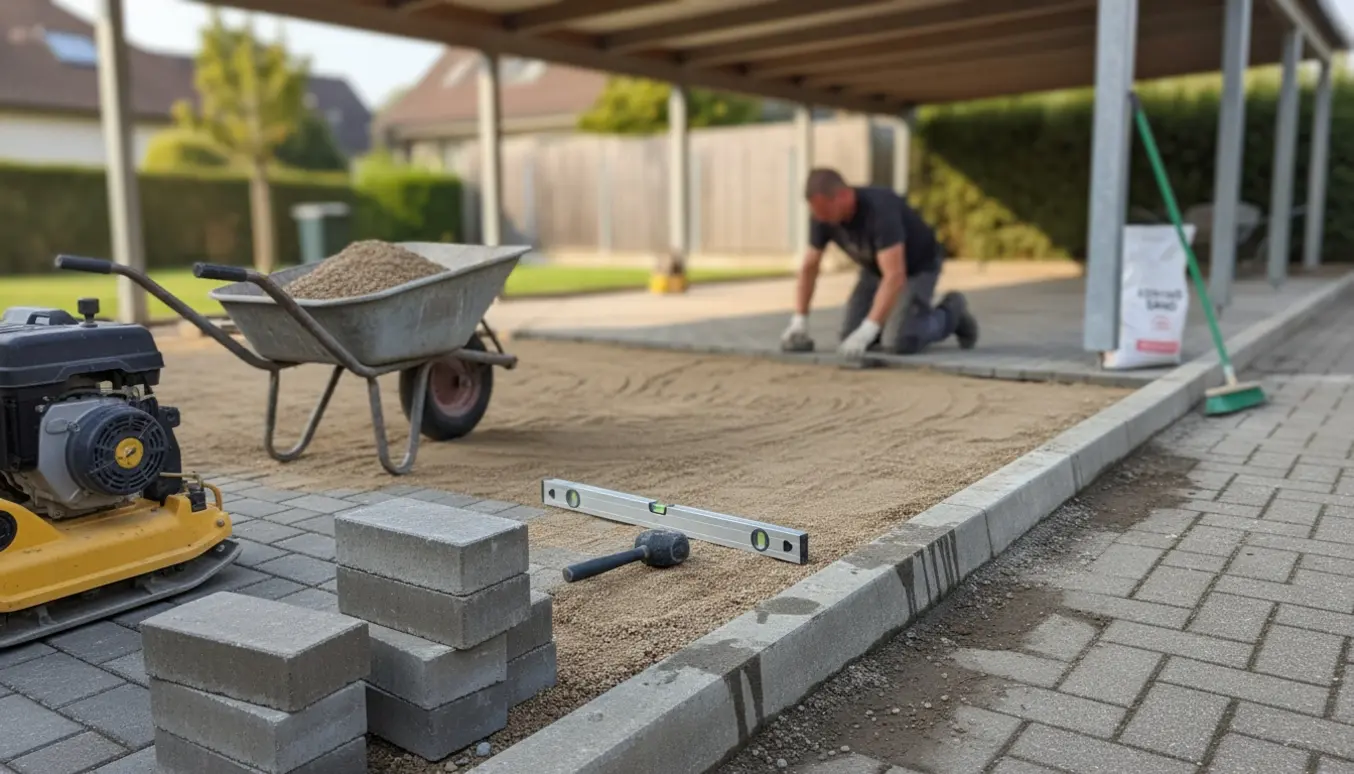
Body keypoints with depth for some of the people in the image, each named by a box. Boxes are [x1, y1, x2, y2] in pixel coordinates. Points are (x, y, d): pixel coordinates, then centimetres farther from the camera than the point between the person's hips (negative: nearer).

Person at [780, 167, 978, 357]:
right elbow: (809, 267, -7)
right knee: (850, 335, -6)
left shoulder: (879, 210, -39)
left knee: (899, 343, -21)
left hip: (918, 266, -6)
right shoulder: (822, 217, -19)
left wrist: (866, 332, -52)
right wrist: (799, 322, -16)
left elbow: (895, 276, -46)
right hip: (876, 267, 6)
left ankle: (951, 312, 7)